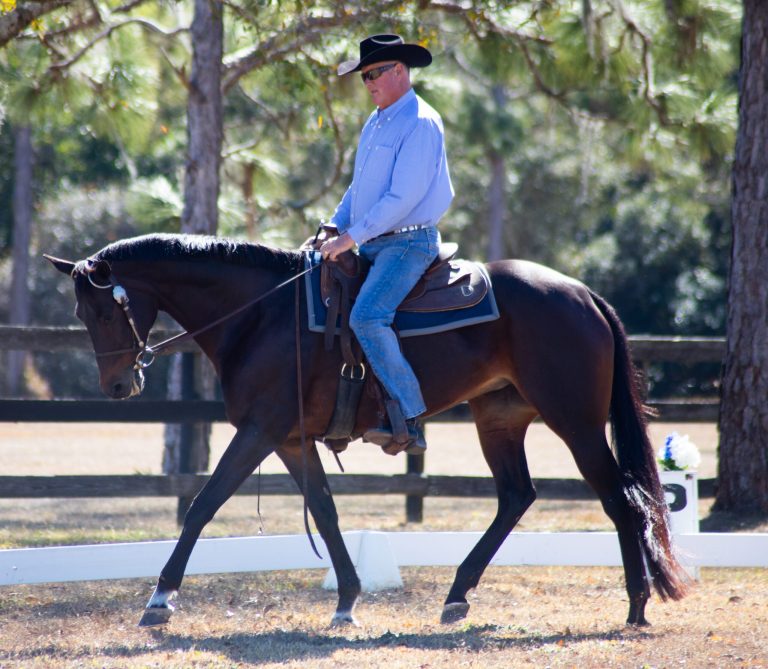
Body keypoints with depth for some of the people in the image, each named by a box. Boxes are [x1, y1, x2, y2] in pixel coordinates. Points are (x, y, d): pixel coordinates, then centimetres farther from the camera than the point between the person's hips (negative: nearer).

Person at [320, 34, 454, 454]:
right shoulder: (375, 124, 17)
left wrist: (352, 237, -21)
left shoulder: (420, 124, -14)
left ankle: (409, 421, -25)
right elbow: (359, 188, 25)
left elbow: (404, 196, -21)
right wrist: (332, 229, 9)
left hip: (407, 243, -10)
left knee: (367, 317, -28)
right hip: (372, 245, 10)